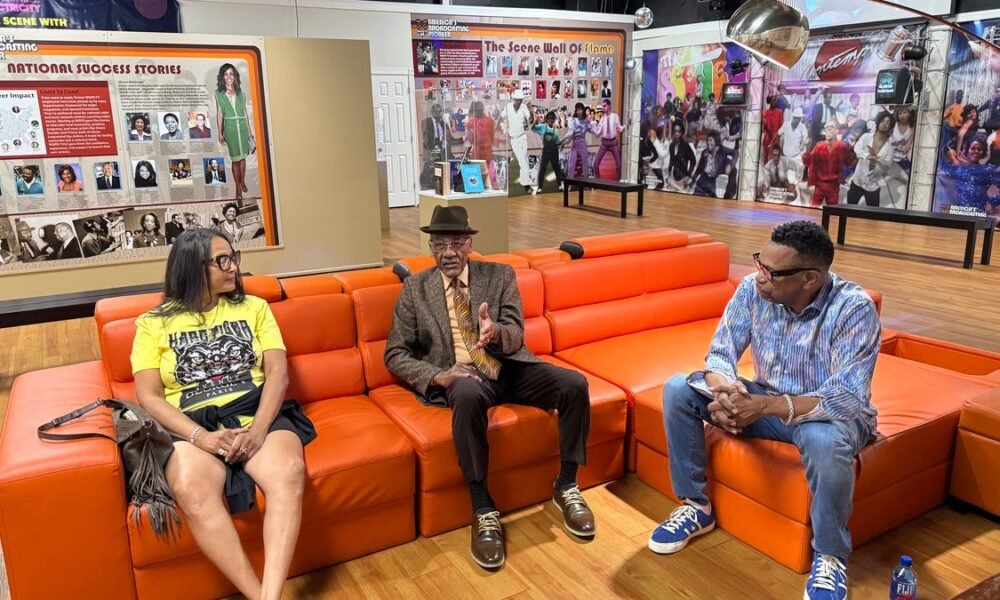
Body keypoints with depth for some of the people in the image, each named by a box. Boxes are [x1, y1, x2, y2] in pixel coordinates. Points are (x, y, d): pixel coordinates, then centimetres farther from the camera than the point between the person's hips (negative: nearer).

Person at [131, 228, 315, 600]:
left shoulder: (253, 307, 14)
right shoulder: (154, 323, 11)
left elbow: (278, 372, 4)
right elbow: (148, 396, 1)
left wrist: (258, 429, -15)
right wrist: (202, 437, -17)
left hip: (257, 414, 1)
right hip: (192, 427, -1)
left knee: (289, 472, -34)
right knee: (192, 490, -36)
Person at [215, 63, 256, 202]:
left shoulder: (240, 92, 7)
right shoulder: (219, 94, 0)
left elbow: (245, 112, 10)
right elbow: (219, 114, 1)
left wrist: (249, 130, 9)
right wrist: (220, 133, -1)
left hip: (242, 126, 2)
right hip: (230, 128, -2)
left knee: (243, 156, 6)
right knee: (235, 158, 0)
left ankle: (243, 182, 24)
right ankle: (238, 188, 7)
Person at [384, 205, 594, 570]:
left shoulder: (500, 275, 9)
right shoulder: (415, 288, 7)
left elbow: (516, 335, 0)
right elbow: (395, 355, 4)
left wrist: (496, 331, -27)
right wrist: (437, 376, -15)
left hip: (510, 367, 3)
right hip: (462, 375, -2)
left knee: (574, 384, -23)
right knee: (467, 395, -39)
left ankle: (566, 486, -1)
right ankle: (484, 511, -24)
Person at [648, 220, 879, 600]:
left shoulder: (854, 308, -27)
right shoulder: (752, 289, -15)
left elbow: (847, 398, -32)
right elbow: (721, 353, -9)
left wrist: (766, 406, -44)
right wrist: (724, 392, -34)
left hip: (829, 413, -4)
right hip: (764, 402, 5)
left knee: (827, 442, -41)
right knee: (678, 390, -13)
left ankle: (830, 556, -12)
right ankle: (696, 506, 3)